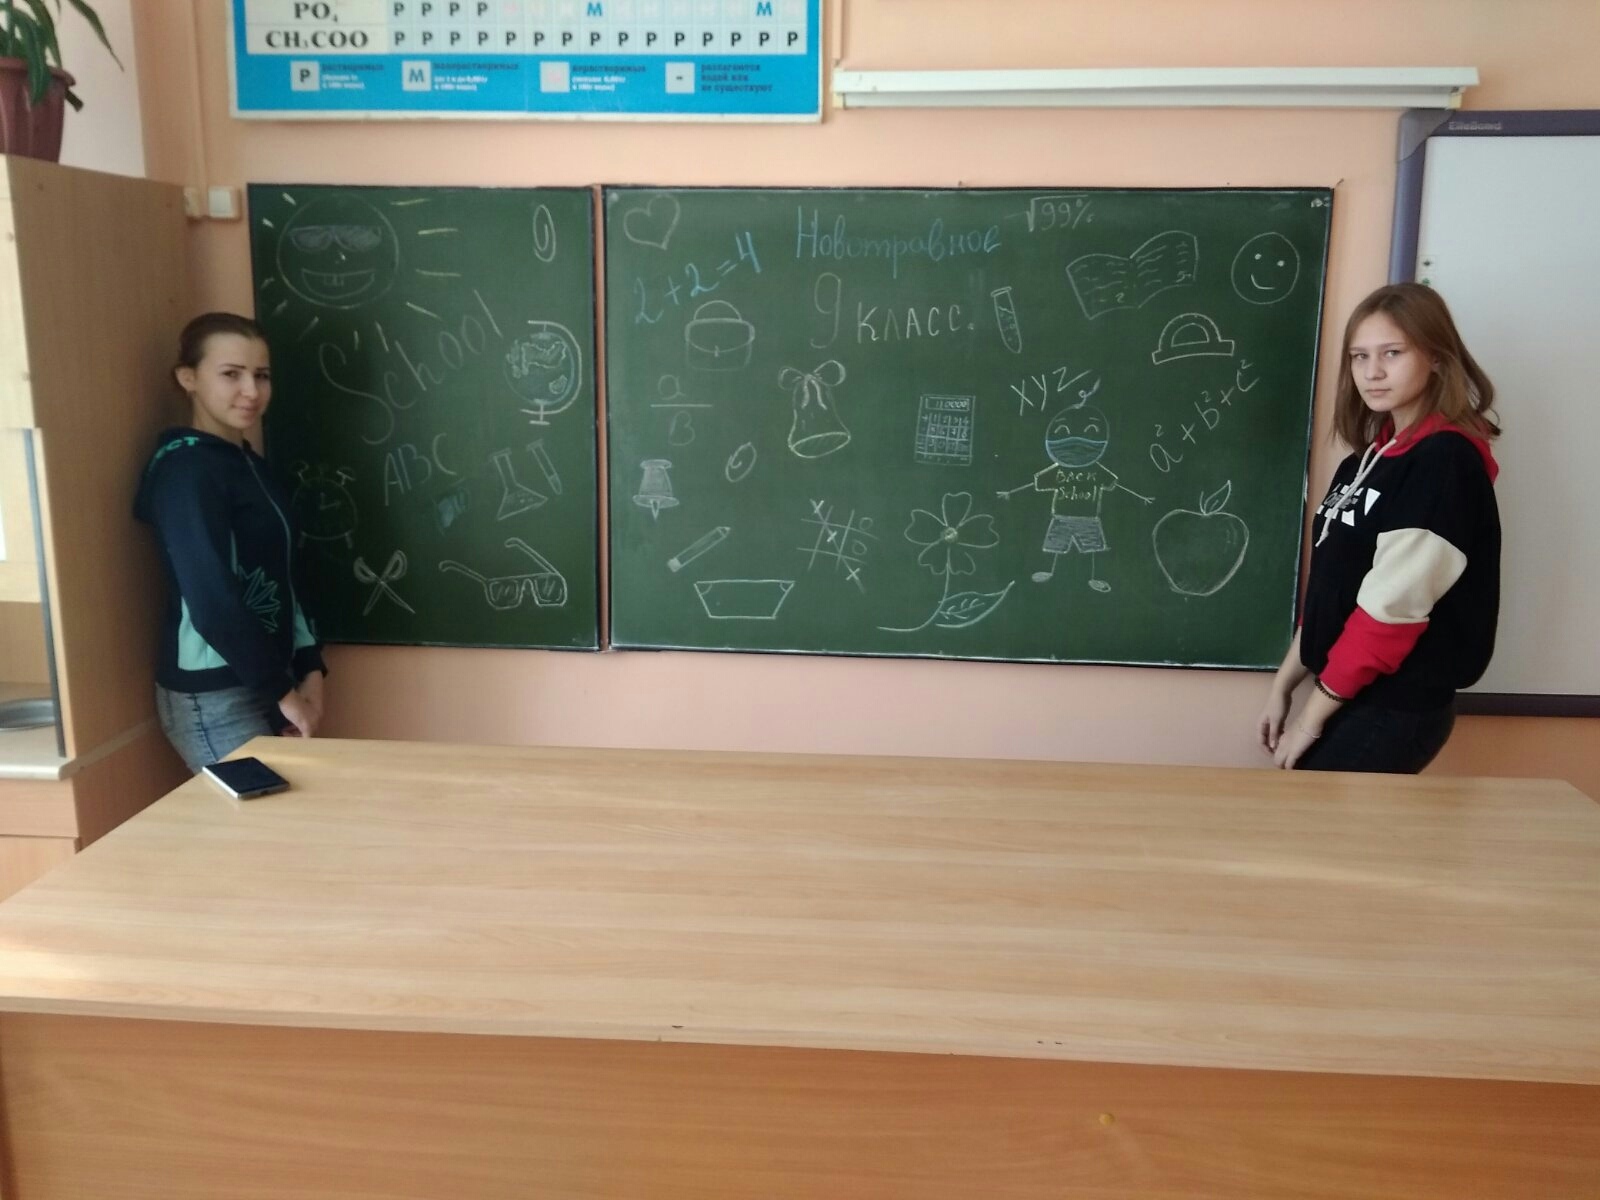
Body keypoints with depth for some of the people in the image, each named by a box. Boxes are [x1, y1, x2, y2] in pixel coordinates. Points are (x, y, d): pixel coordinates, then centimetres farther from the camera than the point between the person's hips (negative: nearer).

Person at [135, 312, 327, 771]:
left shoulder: (249, 464, 11)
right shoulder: (186, 470, -15)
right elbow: (212, 598, -21)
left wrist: (308, 670, 3)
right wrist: (282, 690, -15)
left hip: (260, 686, 8)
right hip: (214, 699, -8)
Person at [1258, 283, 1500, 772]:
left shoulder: (1446, 460, -16)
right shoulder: (1367, 459, 11)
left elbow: (1394, 603, -21)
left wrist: (1313, 712, -16)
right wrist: (1284, 684, 10)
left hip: (1397, 706, -8)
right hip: (1349, 694, 8)